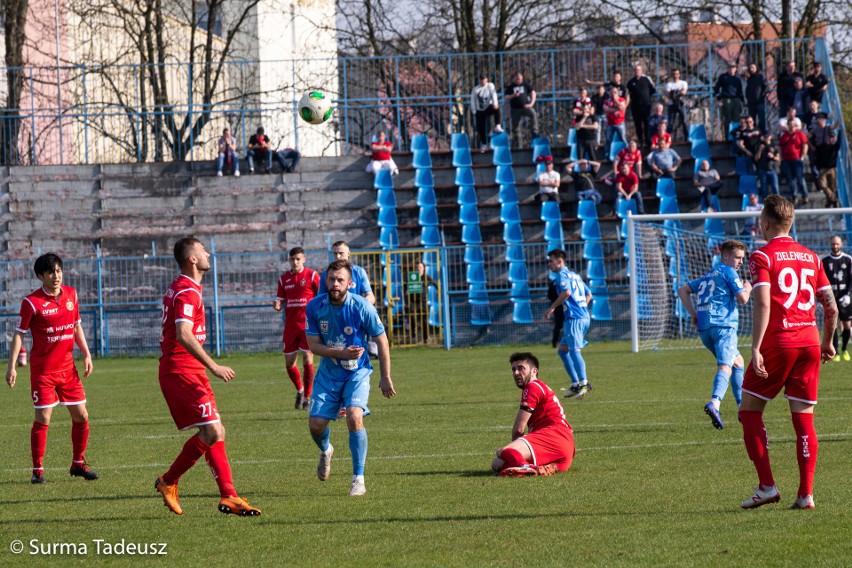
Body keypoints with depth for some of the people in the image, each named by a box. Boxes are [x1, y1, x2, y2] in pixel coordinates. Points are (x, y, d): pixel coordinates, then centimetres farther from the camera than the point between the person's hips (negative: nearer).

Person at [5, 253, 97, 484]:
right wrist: (12, 366, -13)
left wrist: (86, 354, 11)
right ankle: (38, 470, 3)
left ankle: (78, 463, 21)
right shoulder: (32, 302, -11)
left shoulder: (71, 295, 5)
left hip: (68, 367, 5)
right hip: (42, 368, -5)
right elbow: (19, 334, -7)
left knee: (81, 416, 6)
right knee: (43, 419, -6)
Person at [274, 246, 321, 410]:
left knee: (308, 360, -8)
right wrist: (277, 305, -10)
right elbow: (280, 302, 14)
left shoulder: (312, 276, -2)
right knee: (289, 362, 5)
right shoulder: (284, 279, 11)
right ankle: (299, 390, 30)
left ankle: (308, 397, 3)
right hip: (290, 325, 4)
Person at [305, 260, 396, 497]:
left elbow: (381, 341, -6)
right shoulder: (315, 307, -12)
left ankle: (358, 479, -13)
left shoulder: (362, 307, -18)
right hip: (328, 373, 3)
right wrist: (341, 353, -24)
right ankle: (326, 451, 37)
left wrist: (385, 378, -3)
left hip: (357, 372, -3)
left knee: (354, 418, -24)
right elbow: (313, 344, -8)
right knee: (315, 424, -2)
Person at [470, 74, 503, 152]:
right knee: (480, 128, 0)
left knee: (496, 109, -36)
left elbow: (494, 94, -18)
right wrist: (474, 111, -10)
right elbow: (472, 100, 0)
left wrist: (495, 104, -35)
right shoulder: (476, 89, 2)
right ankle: (484, 144, 16)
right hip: (480, 111, 2)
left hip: (489, 107, -2)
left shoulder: (490, 86, -2)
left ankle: (497, 127, -33)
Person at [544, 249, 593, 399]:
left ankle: (584, 383, -30)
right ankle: (575, 384, 12)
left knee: (574, 350, -18)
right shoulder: (574, 275, 23)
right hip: (583, 316, 10)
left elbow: (566, 292, -23)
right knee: (563, 350, 15)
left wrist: (552, 308, -17)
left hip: (574, 318, -10)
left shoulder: (562, 275, -5)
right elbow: (589, 294, 27)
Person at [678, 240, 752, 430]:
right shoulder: (728, 272, 1)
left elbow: (683, 290, 25)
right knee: (725, 366, -21)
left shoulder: (708, 275, 24)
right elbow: (742, 299, -5)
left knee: (737, 362, 24)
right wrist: (747, 289, 16)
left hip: (704, 328, 8)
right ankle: (715, 403, -46)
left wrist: (693, 314, 20)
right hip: (723, 324, -8)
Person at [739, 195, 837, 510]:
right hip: (809, 342, 5)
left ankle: (766, 486, 1)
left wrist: (756, 348, -19)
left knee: (749, 411, 7)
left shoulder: (762, 256, -4)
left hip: (777, 342, -5)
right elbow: (831, 307, 12)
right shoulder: (811, 257, 13)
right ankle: (806, 494, 1)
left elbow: (762, 303, -16)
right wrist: (827, 342, 26)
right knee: (804, 419, 6)